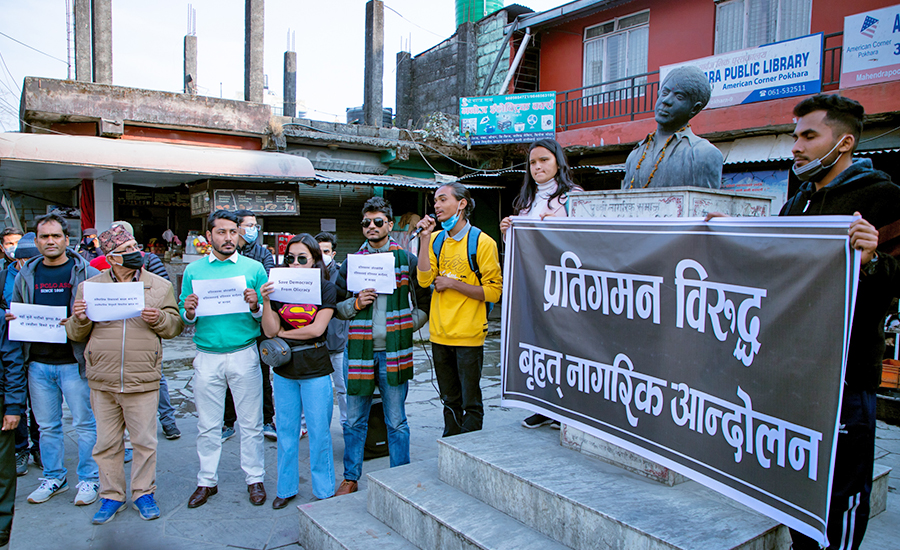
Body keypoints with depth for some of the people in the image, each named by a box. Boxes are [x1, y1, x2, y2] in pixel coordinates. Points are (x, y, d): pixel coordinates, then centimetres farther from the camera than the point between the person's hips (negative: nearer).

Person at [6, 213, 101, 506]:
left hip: (74, 362, -4)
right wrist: (12, 320, -2)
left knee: (84, 423, 4)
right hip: (38, 363, 4)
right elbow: (15, 314, 20)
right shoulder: (25, 275, 11)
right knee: (47, 426, 15)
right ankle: (53, 478, 30)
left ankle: (89, 479, 17)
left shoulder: (86, 273, -2)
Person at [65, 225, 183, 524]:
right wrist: (80, 319, -12)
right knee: (106, 443, 12)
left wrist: (158, 318, -17)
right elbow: (76, 335, 10)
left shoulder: (160, 286, 3)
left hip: (142, 380, -2)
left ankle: (143, 493, 23)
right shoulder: (89, 287, 7)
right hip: (102, 380, 2)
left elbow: (175, 325, 3)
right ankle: (111, 495, 28)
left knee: (144, 441, 6)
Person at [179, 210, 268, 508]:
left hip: (244, 355, -1)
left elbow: (268, 314, 2)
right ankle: (207, 481, 27)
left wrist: (255, 307, -18)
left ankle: (255, 478, 22)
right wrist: (189, 312, -13)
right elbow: (184, 317, 9)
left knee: (250, 423, 7)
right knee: (207, 424, 11)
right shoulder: (193, 270, 7)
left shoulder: (254, 268, 2)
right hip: (207, 357, 2)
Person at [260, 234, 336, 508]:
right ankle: (286, 488, 30)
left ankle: (324, 491, 20)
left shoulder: (326, 288, -5)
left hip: (315, 370, -3)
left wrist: (283, 333, -4)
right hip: (284, 368, 4)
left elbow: (317, 329, -13)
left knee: (319, 432, 4)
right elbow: (269, 330, -3)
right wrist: (266, 301, -16)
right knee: (286, 431, 13)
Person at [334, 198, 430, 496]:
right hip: (359, 348, 2)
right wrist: (355, 304, -8)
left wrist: (410, 324, -1)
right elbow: (334, 306, 10)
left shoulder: (406, 259, 3)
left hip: (394, 351, -2)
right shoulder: (351, 262, 8)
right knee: (354, 420, 10)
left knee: (396, 422, 7)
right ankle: (350, 479, 25)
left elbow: (425, 298, 9)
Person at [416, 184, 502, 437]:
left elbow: (493, 291, -12)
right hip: (440, 335, 6)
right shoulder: (436, 240, 8)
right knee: (450, 401, 18)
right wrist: (425, 238, -8)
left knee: (471, 403, 4)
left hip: (468, 337, -5)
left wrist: (453, 283, -14)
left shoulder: (482, 242, -9)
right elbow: (425, 280, -5)